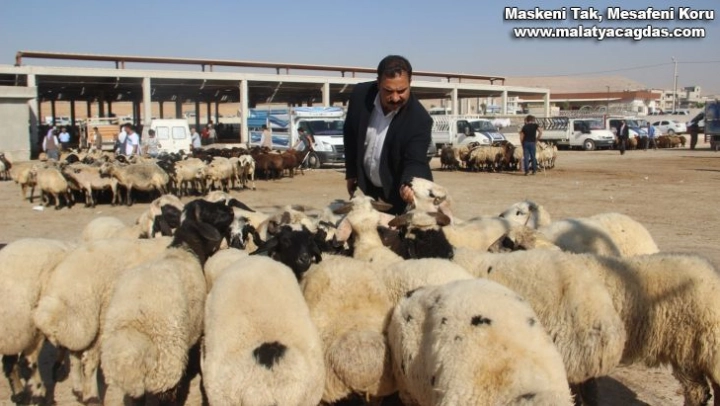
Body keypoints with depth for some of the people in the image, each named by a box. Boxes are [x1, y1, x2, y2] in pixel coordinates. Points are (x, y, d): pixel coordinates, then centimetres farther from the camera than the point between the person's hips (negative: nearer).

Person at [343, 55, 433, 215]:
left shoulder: (419, 119, -28)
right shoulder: (360, 95, -16)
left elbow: (415, 161, -29)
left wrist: (408, 185, -52)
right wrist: (351, 172, 7)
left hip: (398, 192, -4)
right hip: (366, 186, 4)